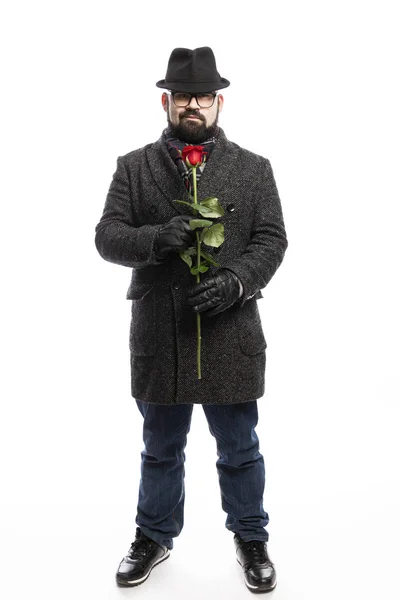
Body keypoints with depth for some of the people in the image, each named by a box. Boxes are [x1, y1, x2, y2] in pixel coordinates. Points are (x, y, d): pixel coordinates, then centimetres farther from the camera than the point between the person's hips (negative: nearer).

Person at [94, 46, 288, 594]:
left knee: (239, 449, 13)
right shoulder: (133, 167, 6)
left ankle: (251, 539, 36)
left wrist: (236, 280, -17)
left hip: (231, 335, 0)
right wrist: (155, 240, -20)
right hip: (158, 337, 1)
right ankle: (154, 537, 39)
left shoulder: (253, 168, 6)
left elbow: (271, 239, 1)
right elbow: (107, 235, 0)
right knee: (161, 448, 18)